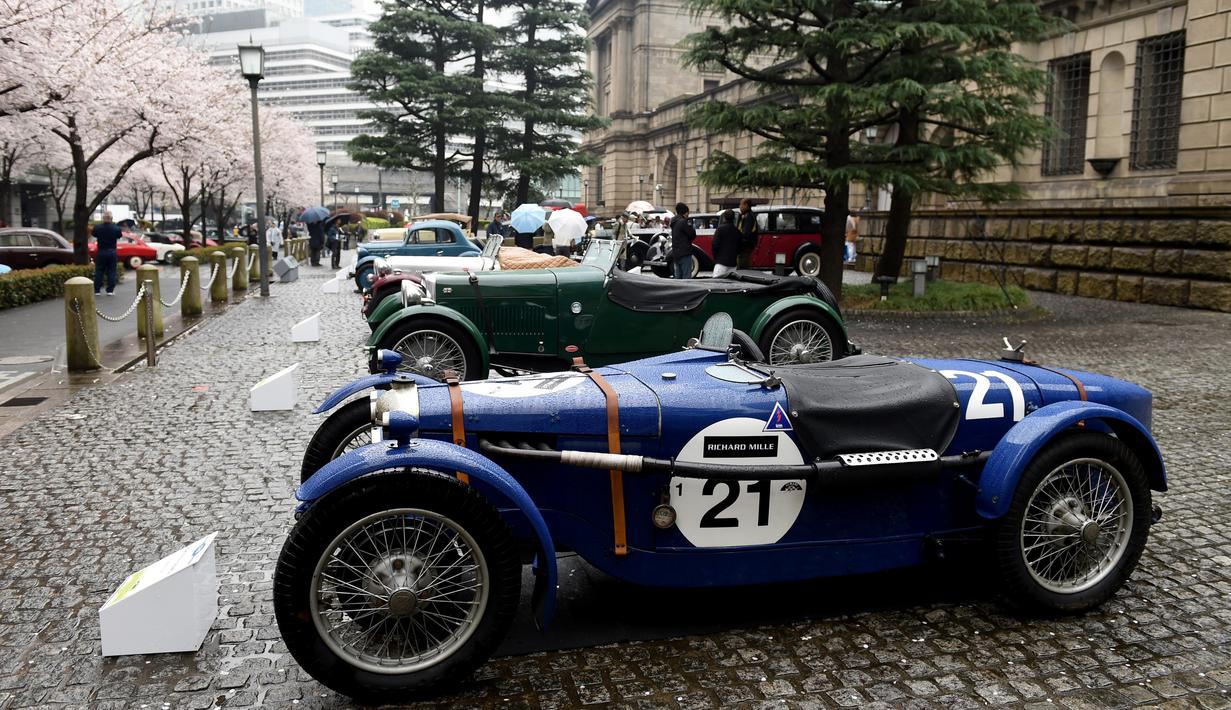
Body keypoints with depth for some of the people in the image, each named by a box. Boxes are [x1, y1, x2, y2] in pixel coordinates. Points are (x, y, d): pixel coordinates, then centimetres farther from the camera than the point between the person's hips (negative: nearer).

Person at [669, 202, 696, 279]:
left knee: (678, 276, 12)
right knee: (686, 277, -8)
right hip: (684, 253, -9)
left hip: (676, 254, 9)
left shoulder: (674, 222, 13)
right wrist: (692, 228, 3)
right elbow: (693, 235, -14)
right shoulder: (683, 222, -15)